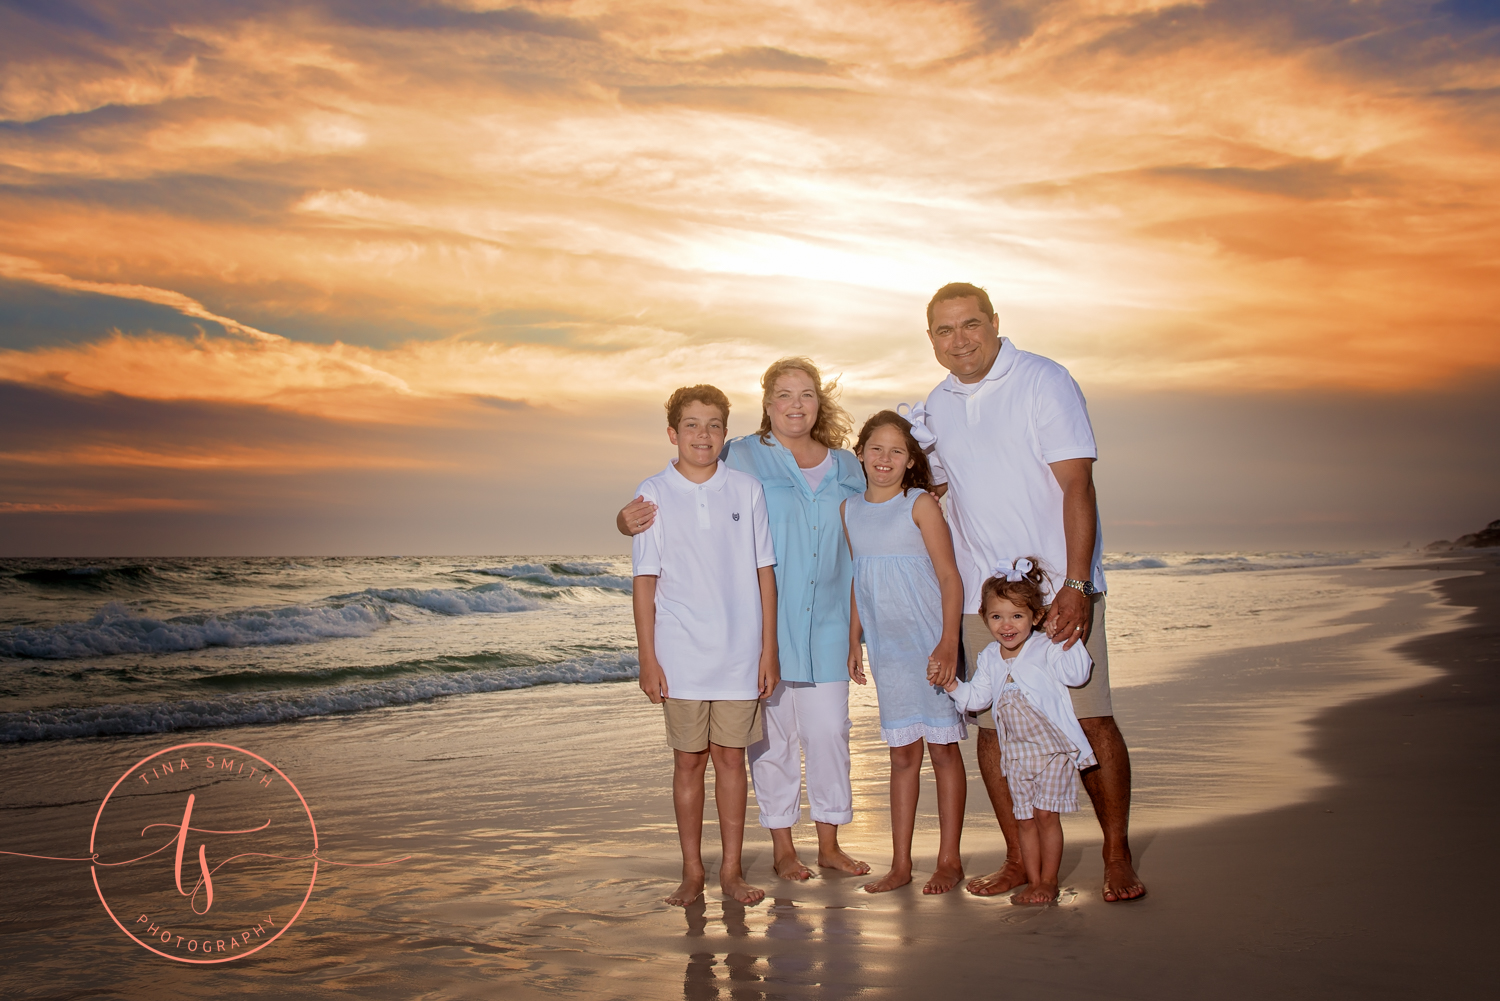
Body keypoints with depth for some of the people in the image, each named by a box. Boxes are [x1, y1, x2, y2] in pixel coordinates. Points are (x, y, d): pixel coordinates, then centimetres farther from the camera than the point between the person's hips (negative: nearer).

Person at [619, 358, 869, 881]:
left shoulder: (846, 466, 10)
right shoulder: (740, 458, -2)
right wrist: (629, 519, -24)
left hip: (825, 627, 3)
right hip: (763, 627, -3)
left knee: (830, 731, 6)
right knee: (773, 735, 5)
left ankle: (829, 843, 21)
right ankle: (782, 847, 19)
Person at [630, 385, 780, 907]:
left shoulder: (747, 490, 3)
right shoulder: (654, 494, 0)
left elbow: (764, 572, 5)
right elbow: (644, 580, 1)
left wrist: (769, 649, 2)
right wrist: (648, 658, -3)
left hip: (740, 654, 1)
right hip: (681, 657, -1)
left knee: (731, 757, 8)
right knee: (689, 761, 8)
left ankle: (731, 870, 19)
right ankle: (692, 872, 19)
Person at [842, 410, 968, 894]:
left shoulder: (921, 504, -7)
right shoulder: (850, 510, 8)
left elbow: (950, 576, -10)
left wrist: (948, 643, -18)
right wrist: (853, 643, 13)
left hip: (929, 642, -4)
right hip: (886, 647, 4)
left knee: (942, 748, 4)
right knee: (902, 754, 10)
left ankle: (949, 860, 13)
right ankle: (900, 863, 16)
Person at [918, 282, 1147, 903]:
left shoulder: (1044, 382, -6)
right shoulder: (937, 406, 12)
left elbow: (1077, 485, -12)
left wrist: (1075, 584, -21)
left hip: (1059, 588, -5)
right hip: (981, 595, 5)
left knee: (1090, 721, -4)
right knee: (993, 727, 6)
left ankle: (1117, 855, 12)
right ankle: (1018, 858, 19)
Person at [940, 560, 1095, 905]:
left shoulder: (1045, 649, -10)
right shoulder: (989, 658, 4)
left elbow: (1076, 674, -21)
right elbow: (977, 697, 9)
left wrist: (1068, 640, -30)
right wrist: (951, 683, -6)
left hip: (1052, 746, -5)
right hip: (1016, 751, 5)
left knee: (1046, 815, -3)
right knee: (1025, 819, 9)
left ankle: (1049, 881, 11)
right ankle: (1032, 881, 20)